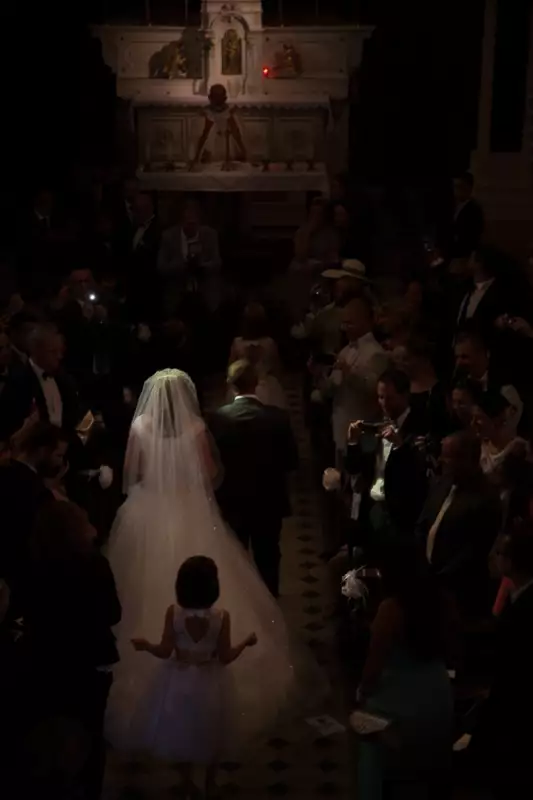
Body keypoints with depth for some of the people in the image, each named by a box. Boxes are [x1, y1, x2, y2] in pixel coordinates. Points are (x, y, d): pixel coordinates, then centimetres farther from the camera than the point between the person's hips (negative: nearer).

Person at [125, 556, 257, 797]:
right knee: (210, 737, 25)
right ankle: (209, 785, 41)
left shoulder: (173, 612, -21)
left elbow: (164, 652, -15)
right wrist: (247, 641, 1)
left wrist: (145, 645, 4)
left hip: (179, 682, 0)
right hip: (209, 683, 0)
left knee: (181, 734, 23)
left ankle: (188, 785, 37)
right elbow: (225, 657, -15)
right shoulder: (221, 616, -22)